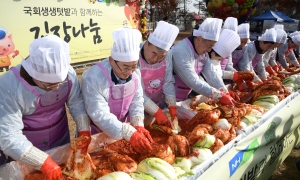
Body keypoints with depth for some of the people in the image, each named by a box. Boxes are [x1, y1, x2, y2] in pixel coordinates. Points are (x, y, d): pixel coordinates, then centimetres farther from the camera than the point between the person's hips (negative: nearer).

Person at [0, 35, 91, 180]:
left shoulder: (68, 73, -20)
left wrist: (84, 130, -21)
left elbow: (76, 103, -7)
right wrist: (44, 162, -34)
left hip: (61, 142, 4)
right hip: (26, 150, -3)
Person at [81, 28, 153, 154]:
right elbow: (100, 115, -34)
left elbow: (136, 100, -7)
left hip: (122, 129, 5)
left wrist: (139, 126, -22)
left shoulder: (135, 73, -12)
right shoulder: (93, 78, -31)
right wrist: (130, 134, -38)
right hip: (96, 133, -5)